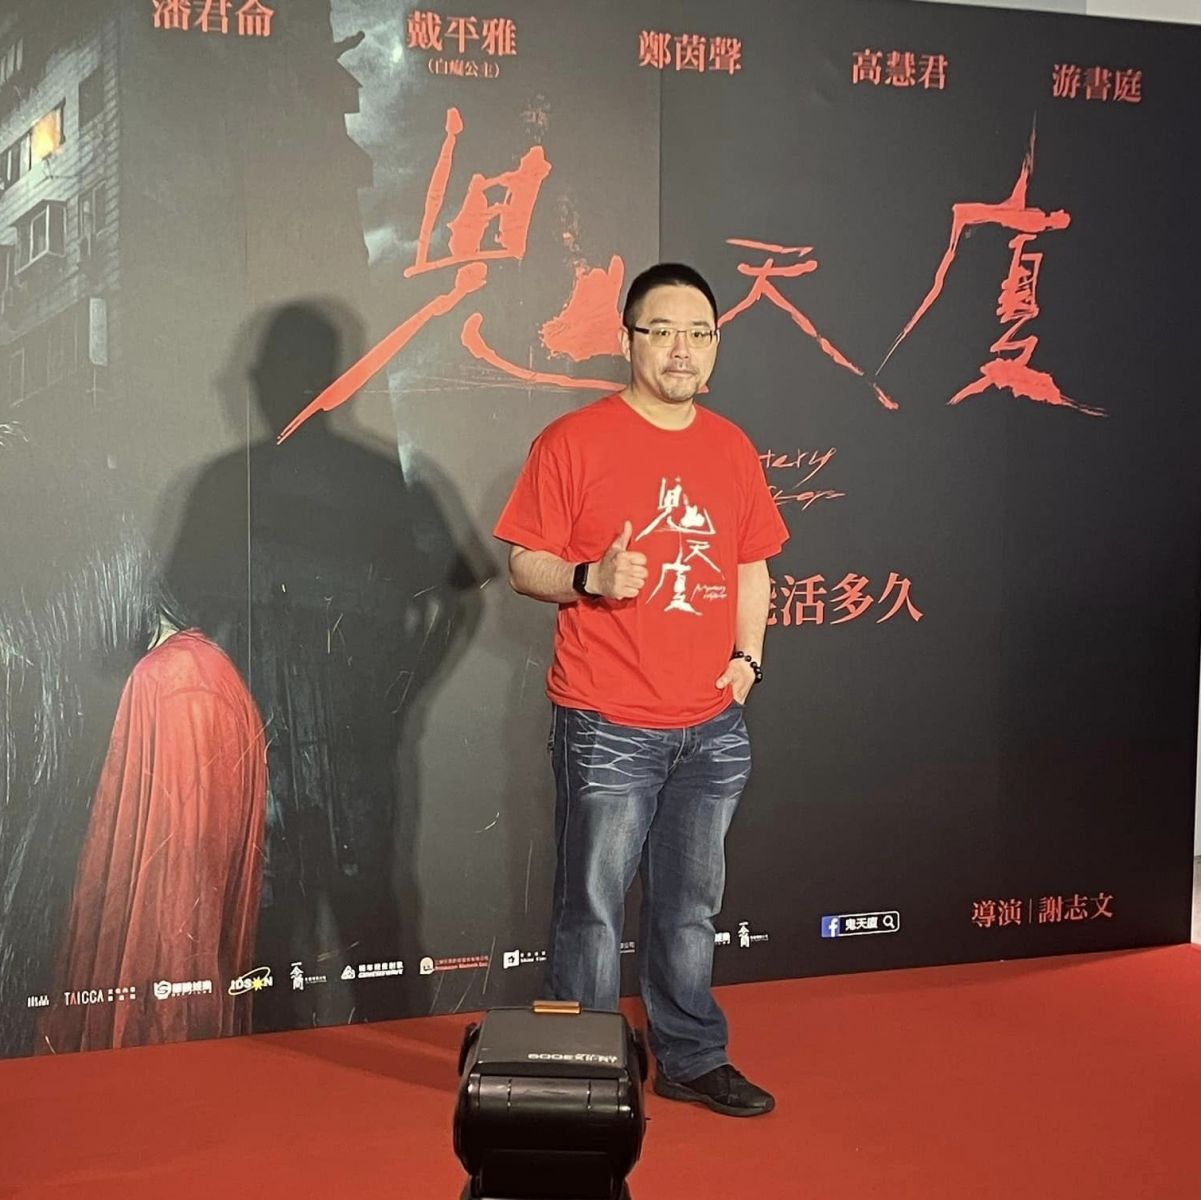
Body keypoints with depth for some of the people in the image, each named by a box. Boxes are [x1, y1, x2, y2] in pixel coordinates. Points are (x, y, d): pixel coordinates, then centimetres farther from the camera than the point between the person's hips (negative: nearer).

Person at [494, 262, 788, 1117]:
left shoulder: (732, 448, 10)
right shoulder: (574, 441, -6)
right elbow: (525, 564, -5)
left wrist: (748, 655, 4)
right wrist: (589, 578, -24)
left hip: (712, 726, 5)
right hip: (608, 727, -5)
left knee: (690, 909, 17)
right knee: (593, 911, 3)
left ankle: (692, 1060, 32)